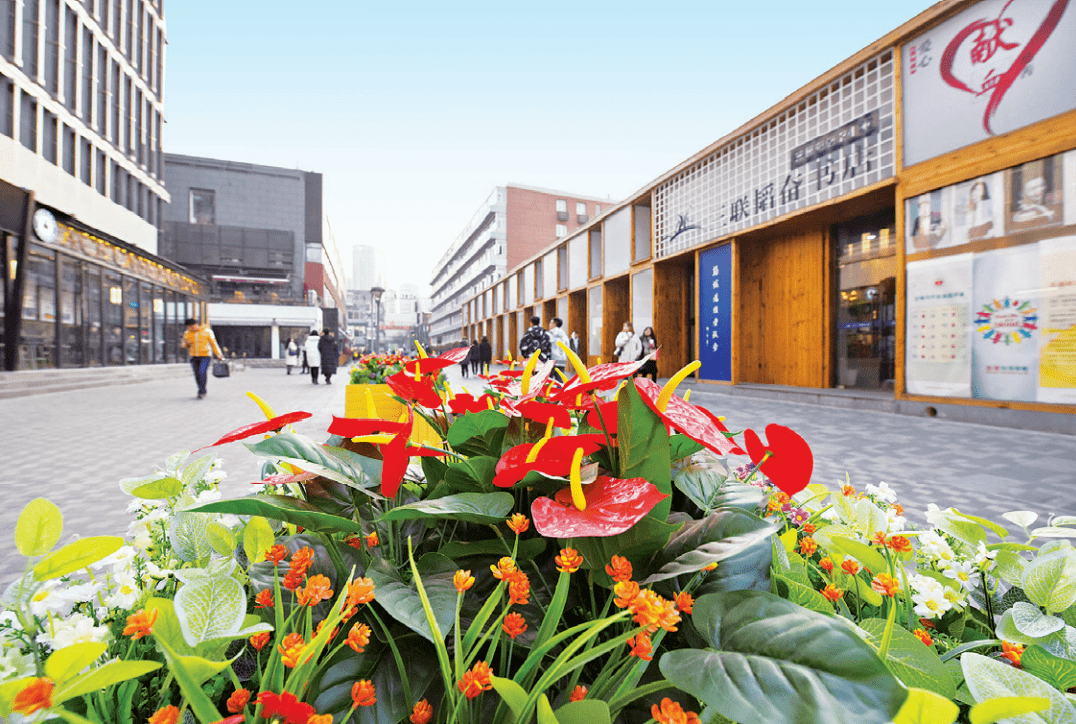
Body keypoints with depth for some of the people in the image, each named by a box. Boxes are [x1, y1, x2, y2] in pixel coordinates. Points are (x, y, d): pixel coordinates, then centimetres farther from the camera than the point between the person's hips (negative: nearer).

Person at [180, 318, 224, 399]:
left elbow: (213, 343, 1)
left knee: (202, 372, -18)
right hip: (194, 357, 4)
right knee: (197, 375, 6)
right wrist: (184, 344, -11)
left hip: (205, 356, -4)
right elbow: (185, 345, 14)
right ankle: (202, 392, 20)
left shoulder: (207, 331, -5)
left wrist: (219, 355, 1)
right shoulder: (187, 333, 4)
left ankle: (201, 392, -9)